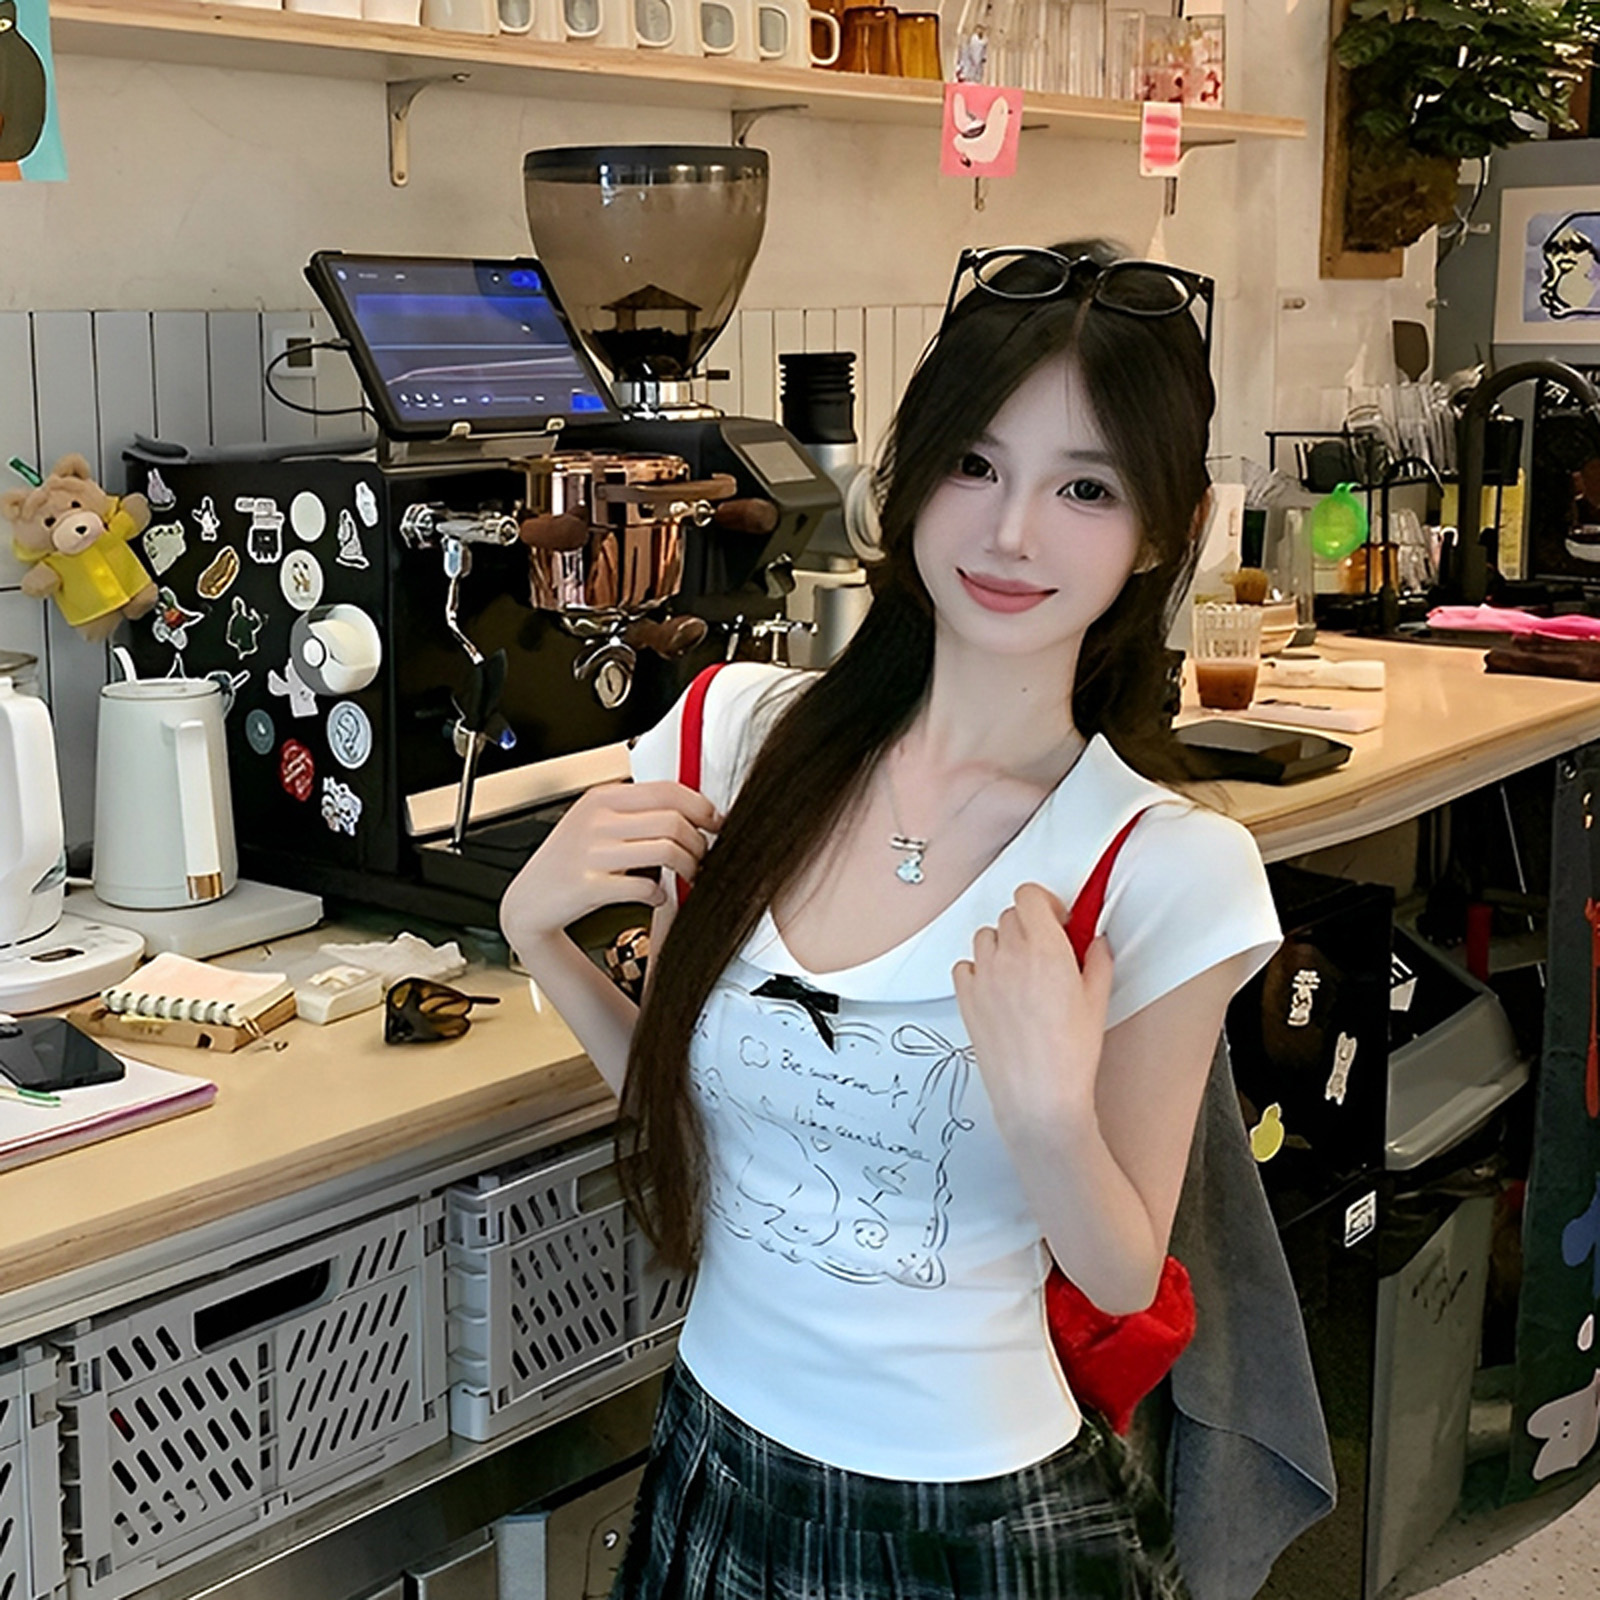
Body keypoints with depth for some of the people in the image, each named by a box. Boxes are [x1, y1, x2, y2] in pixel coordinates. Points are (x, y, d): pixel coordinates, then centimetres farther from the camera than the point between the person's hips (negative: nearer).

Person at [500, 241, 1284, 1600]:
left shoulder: (1174, 873, -18)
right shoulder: (738, 731, -9)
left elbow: (1122, 1278, -9)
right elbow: (682, 1091, 4)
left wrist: (1052, 1114, -28)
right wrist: (540, 938, -12)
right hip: (720, 1452, 4)